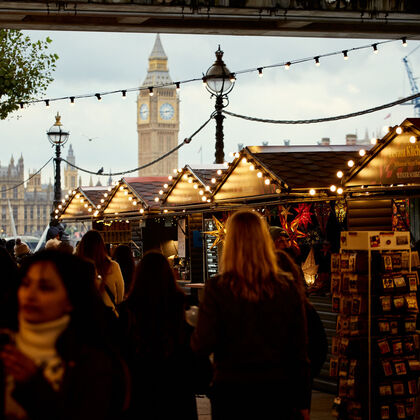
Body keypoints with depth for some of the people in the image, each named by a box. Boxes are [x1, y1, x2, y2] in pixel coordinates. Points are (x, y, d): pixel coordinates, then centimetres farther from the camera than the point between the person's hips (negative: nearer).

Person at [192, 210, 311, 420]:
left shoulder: (217, 288, -9)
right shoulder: (287, 288, -2)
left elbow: (203, 345, -12)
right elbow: (300, 350, 1)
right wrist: (302, 403, 9)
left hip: (231, 390, -2)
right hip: (277, 391, 2)